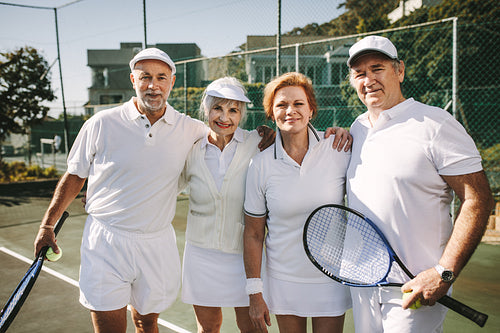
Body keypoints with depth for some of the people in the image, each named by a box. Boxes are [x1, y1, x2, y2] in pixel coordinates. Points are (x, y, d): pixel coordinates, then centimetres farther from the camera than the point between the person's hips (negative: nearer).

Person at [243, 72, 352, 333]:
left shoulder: (339, 150, -9)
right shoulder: (260, 164, -8)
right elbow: (253, 233, -2)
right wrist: (254, 293, -2)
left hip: (333, 279, 0)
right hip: (283, 281, 0)